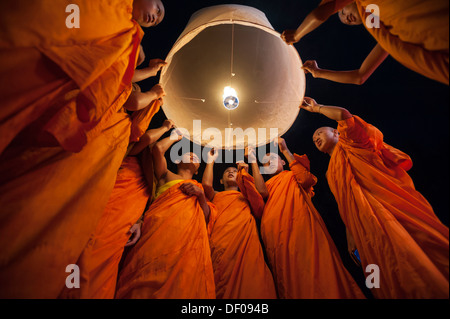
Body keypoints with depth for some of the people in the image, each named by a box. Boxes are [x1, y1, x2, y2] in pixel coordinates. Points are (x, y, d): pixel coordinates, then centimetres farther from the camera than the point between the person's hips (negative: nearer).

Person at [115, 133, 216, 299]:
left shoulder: (199, 187, 34)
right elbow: (158, 148, 10)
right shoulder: (167, 176, 25)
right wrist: (175, 137, 29)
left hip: (192, 237, 3)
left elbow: (207, 215, 23)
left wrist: (201, 194, 5)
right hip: (165, 226, -3)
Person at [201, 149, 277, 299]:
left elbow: (262, 193, 10)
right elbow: (206, 184, 8)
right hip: (222, 238, 0)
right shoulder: (216, 195, 30)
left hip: (246, 236, 0)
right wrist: (211, 160, 23)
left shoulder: (246, 196, 31)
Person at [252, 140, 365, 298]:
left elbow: (306, 180, -6)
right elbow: (262, 192, 1)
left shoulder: (293, 175, 19)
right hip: (277, 241, 4)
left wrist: (286, 151, -2)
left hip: (300, 230, -3)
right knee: (289, 283, 2)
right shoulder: (269, 184, 26)